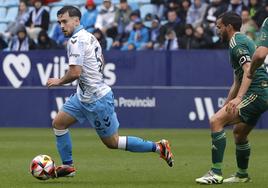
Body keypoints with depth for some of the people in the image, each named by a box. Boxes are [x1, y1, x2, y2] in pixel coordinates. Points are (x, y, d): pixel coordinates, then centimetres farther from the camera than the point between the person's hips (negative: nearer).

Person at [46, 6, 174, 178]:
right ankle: (68, 166, 18)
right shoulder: (90, 36, 9)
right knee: (58, 123, 11)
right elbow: (101, 61, 21)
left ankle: (158, 147, 6)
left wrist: (59, 81, -10)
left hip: (96, 99, -10)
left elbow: (75, 73, -27)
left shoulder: (76, 41, -20)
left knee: (112, 142, 0)